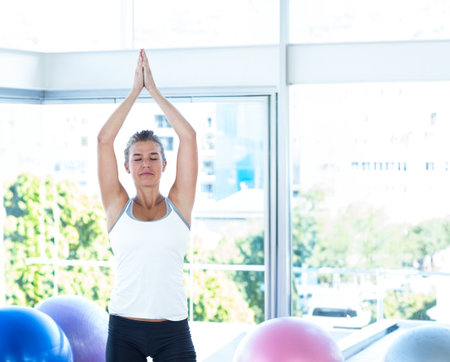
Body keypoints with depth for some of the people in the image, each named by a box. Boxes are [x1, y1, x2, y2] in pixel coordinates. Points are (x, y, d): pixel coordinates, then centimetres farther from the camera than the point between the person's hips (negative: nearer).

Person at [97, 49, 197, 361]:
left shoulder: (179, 205, 5)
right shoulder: (118, 206, 6)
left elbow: (188, 136, 1)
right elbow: (104, 139, 0)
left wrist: (154, 90, 5)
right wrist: (135, 90, 4)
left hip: (172, 332, 0)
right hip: (124, 330, 0)